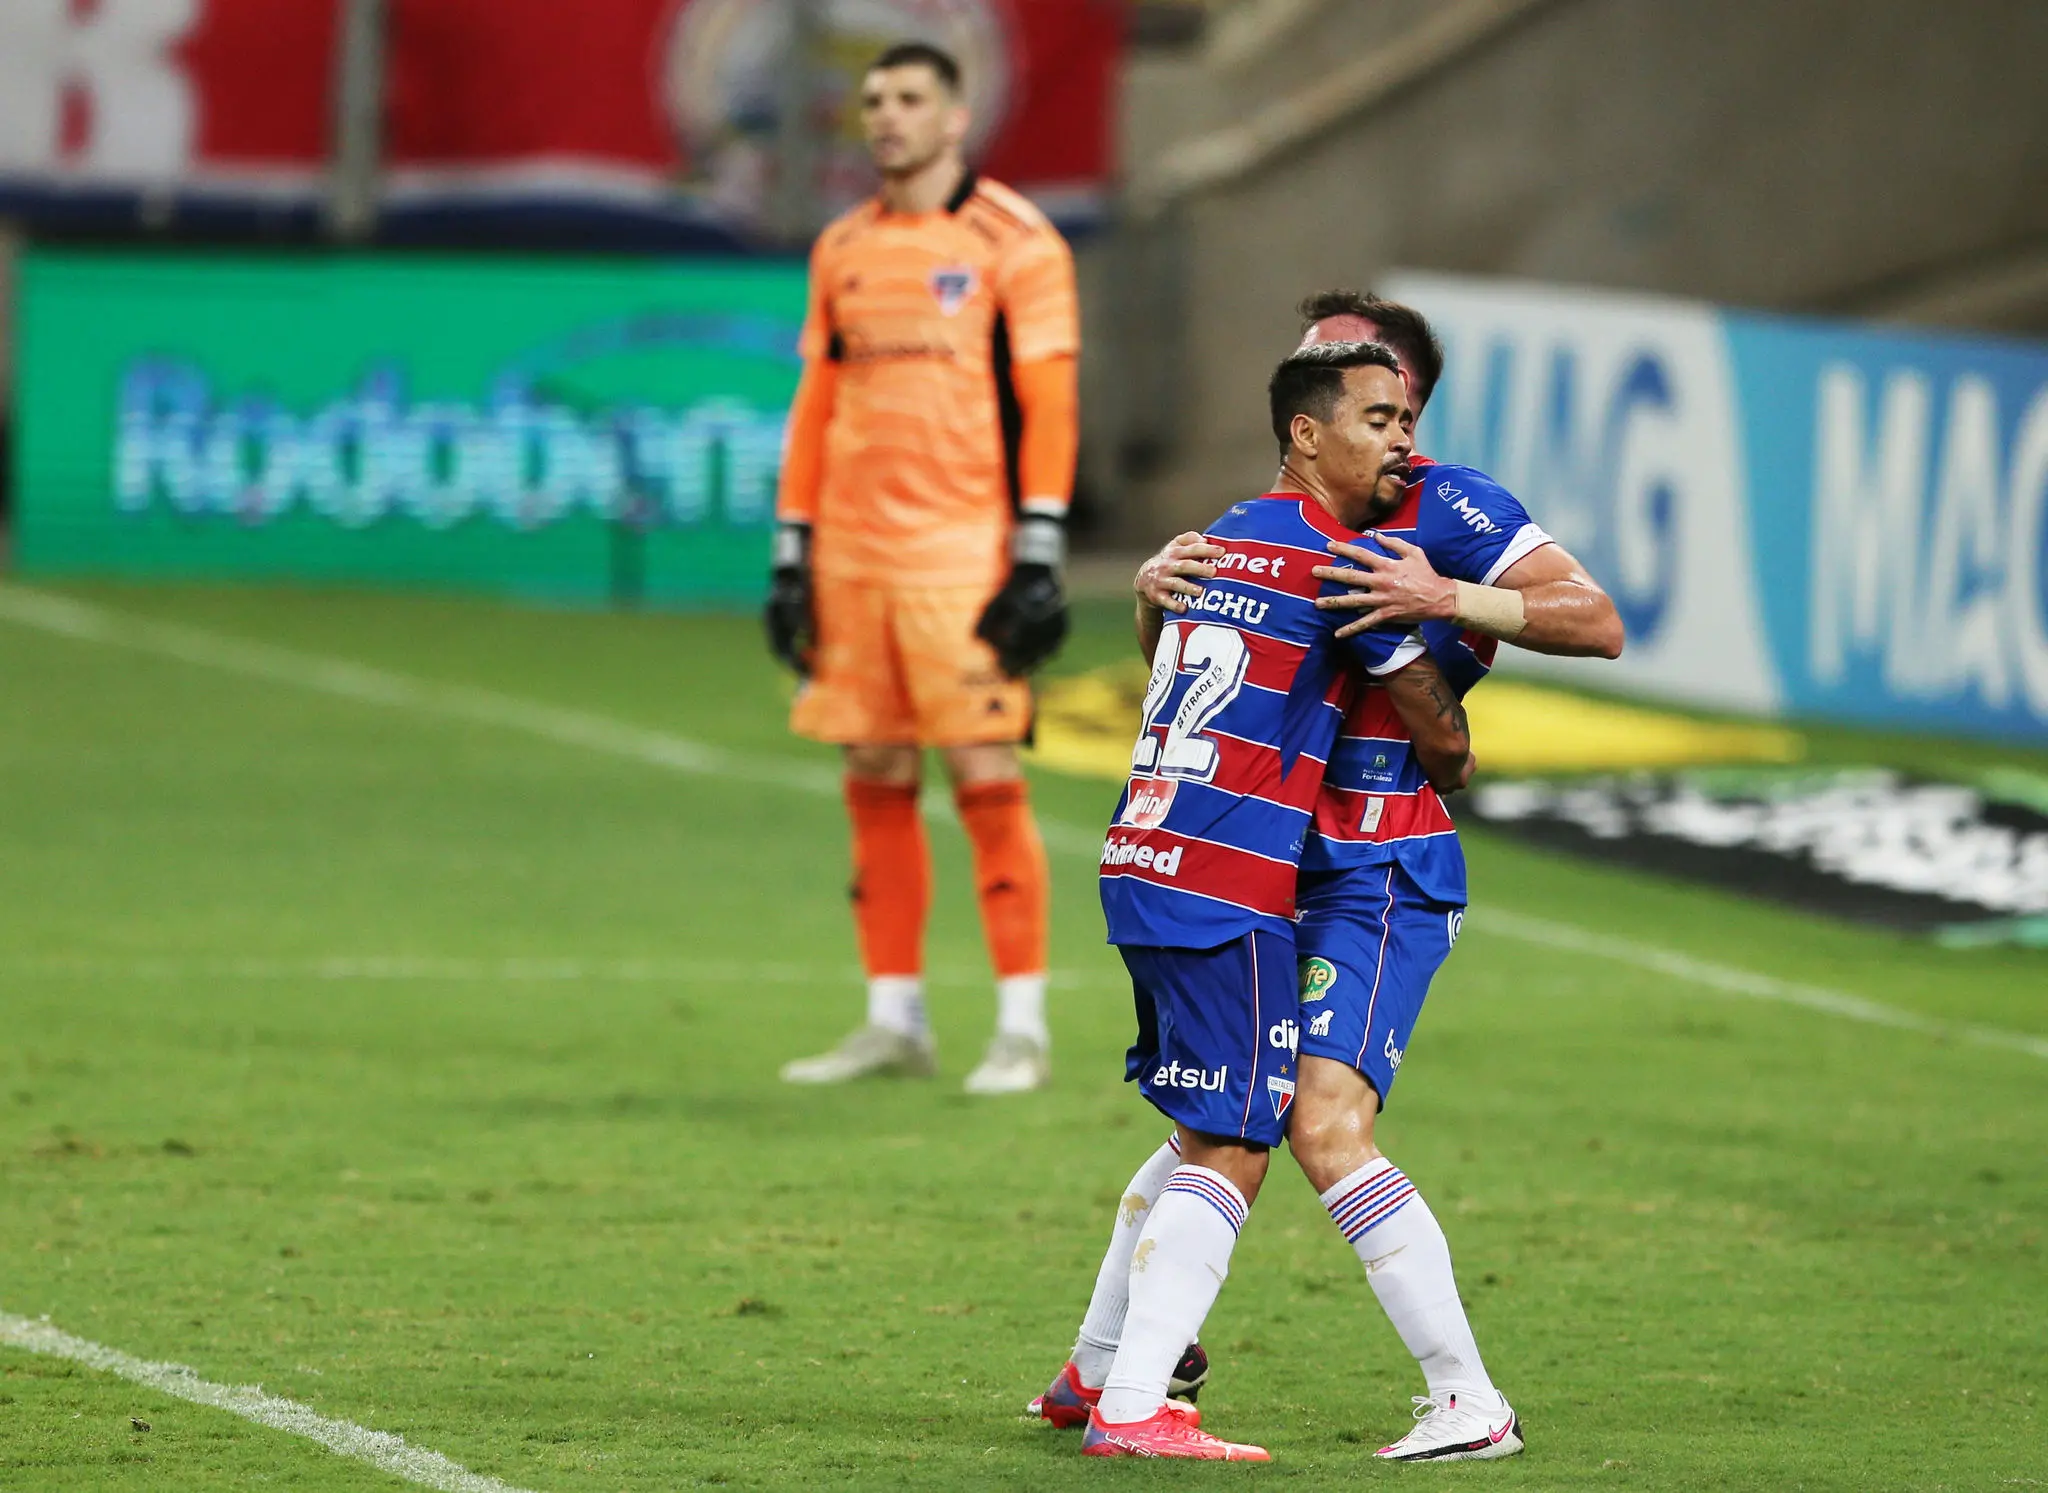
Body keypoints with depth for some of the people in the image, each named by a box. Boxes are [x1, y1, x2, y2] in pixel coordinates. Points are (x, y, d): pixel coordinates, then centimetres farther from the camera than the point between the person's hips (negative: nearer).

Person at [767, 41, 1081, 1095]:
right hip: (855, 558, 6)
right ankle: (894, 1022, 12)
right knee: (876, 785, 6)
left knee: (985, 778, -8)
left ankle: (1020, 1028, -3)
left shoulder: (1014, 243, -2)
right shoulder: (843, 250, 15)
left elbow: (1047, 405, -6)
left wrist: (1038, 560, -12)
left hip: (961, 561, -6)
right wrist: (792, 555, 13)